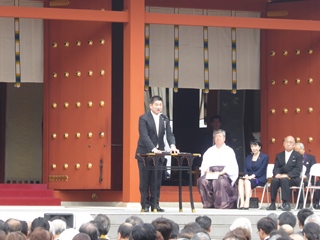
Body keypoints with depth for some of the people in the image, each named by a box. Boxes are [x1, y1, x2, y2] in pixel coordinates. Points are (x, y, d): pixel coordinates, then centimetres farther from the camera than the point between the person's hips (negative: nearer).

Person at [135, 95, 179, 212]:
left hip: (158, 153, 4)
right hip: (145, 153, -4)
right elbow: (144, 136, -16)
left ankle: (155, 204, 7)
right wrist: (153, 149, -29)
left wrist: (172, 146, -19)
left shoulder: (165, 119, 9)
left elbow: (169, 134, 1)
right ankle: (145, 205, 4)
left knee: (156, 181, 3)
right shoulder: (144, 118, -6)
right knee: (145, 181, 0)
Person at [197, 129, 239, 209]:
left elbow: (231, 166, -2)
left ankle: (222, 205, -31)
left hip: (224, 173, -3)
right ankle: (208, 203, -23)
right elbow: (204, 165, 12)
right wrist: (207, 172, -11)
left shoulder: (229, 151, 11)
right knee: (202, 181, -30)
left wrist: (220, 173, -17)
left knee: (219, 181, -39)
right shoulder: (209, 151, 21)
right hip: (211, 174, 3)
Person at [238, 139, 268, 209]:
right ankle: (242, 202, -42)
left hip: (260, 179, -4)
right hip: (249, 177, 4)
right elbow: (245, 169, 11)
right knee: (240, 180, -31)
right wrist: (246, 175, -11)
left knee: (247, 181, -36)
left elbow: (262, 170, -6)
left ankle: (247, 203, -45)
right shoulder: (248, 157, 22)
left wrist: (253, 176, -20)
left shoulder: (265, 157, 6)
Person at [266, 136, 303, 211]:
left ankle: (286, 204, -37)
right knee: (274, 180, -32)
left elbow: (298, 169, -6)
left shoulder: (298, 156, 7)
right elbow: (276, 168, 9)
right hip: (281, 177, 3)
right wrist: (277, 174, -16)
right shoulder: (279, 156, 19)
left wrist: (287, 175, -21)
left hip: (293, 179, -3)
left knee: (284, 180, -37)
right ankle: (273, 204, -29)